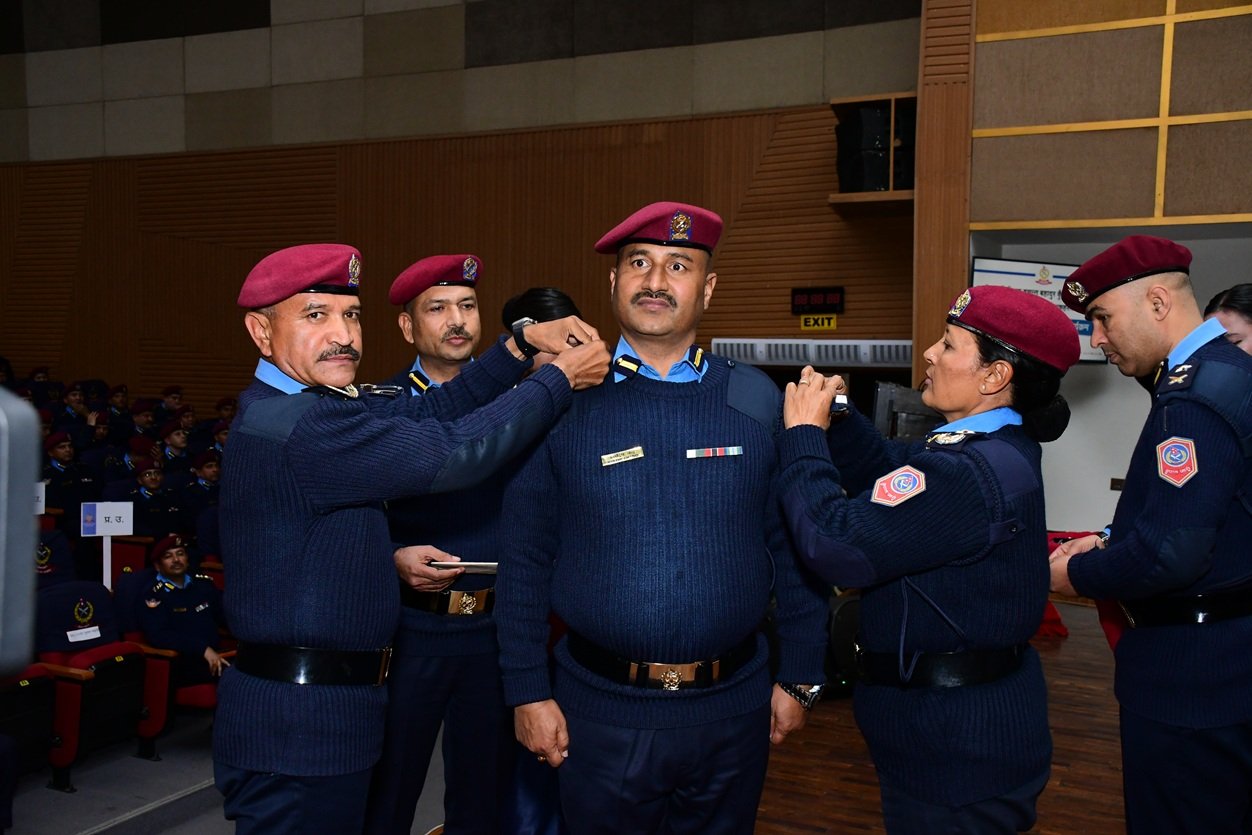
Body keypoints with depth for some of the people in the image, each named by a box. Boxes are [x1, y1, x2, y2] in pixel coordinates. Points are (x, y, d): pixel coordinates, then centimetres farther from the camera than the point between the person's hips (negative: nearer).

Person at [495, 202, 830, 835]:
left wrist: (799, 677, 3)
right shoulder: (564, 402, -5)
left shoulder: (759, 401, -1)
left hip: (732, 708, 2)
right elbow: (524, 559, -3)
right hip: (601, 710, -1)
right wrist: (528, 691, -3)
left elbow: (794, 549, 2)